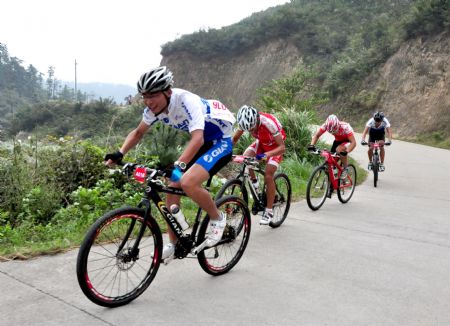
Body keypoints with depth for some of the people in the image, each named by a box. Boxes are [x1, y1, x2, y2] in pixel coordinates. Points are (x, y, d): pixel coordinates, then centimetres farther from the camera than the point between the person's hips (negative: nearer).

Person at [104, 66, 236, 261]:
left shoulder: (186, 100, -31)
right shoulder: (154, 107, -9)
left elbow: (198, 138, -43)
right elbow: (138, 132, 6)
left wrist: (178, 166, -56)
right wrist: (119, 154, -9)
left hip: (220, 142, -8)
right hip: (201, 143, 8)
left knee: (187, 182, -28)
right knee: (172, 187, 0)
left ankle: (217, 219, -2)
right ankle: (173, 245, 14)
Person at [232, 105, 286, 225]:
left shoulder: (269, 123, -39)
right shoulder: (246, 121, -24)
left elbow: (282, 147, -37)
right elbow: (234, 139, -10)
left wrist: (267, 154, -53)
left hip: (275, 146, -5)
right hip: (261, 142, 5)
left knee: (268, 176, -16)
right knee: (245, 157, -24)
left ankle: (269, 211, -3)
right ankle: (254, 181, 4)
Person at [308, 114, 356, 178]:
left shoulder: (345, 127, -37)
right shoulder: (326, 125, -27)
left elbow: (353, 142, -40)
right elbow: (316, 135, -19)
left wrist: (346, 151, -57)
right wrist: (312, 145, -37)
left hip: (347, 141, -5)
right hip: (338, 140, 5)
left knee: (339, 150, -33)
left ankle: (345, 169, -12)